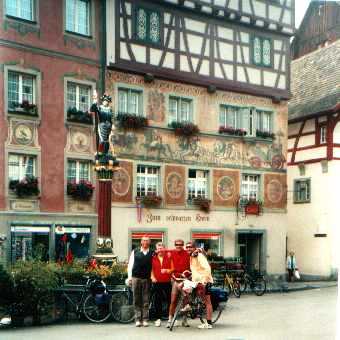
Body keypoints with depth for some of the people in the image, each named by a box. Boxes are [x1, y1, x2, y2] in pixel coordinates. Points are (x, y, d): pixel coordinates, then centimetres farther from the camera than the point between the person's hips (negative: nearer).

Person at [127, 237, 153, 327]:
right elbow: (130, 264, 9)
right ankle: (138, 319, 6)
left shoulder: (152, 253, 5)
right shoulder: (135, 252, 8)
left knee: (146, 300, 3)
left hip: (147, 279, -1)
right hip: (136, 278, 1)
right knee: (137, 300, 2)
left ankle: (145, 319, 7)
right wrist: (129, 277, 4)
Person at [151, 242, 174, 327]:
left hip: (167, 282, -1)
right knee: (158, 301, 5)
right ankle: (158, 318, 13)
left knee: (169, 299, 0)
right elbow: (151, 269, 10)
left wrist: (167, 270, -15)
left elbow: (173, 268, 3)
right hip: (157, 282, 1)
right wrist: (152, 277, -4)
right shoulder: (153, 258, 6)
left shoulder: (168, 257, 4)